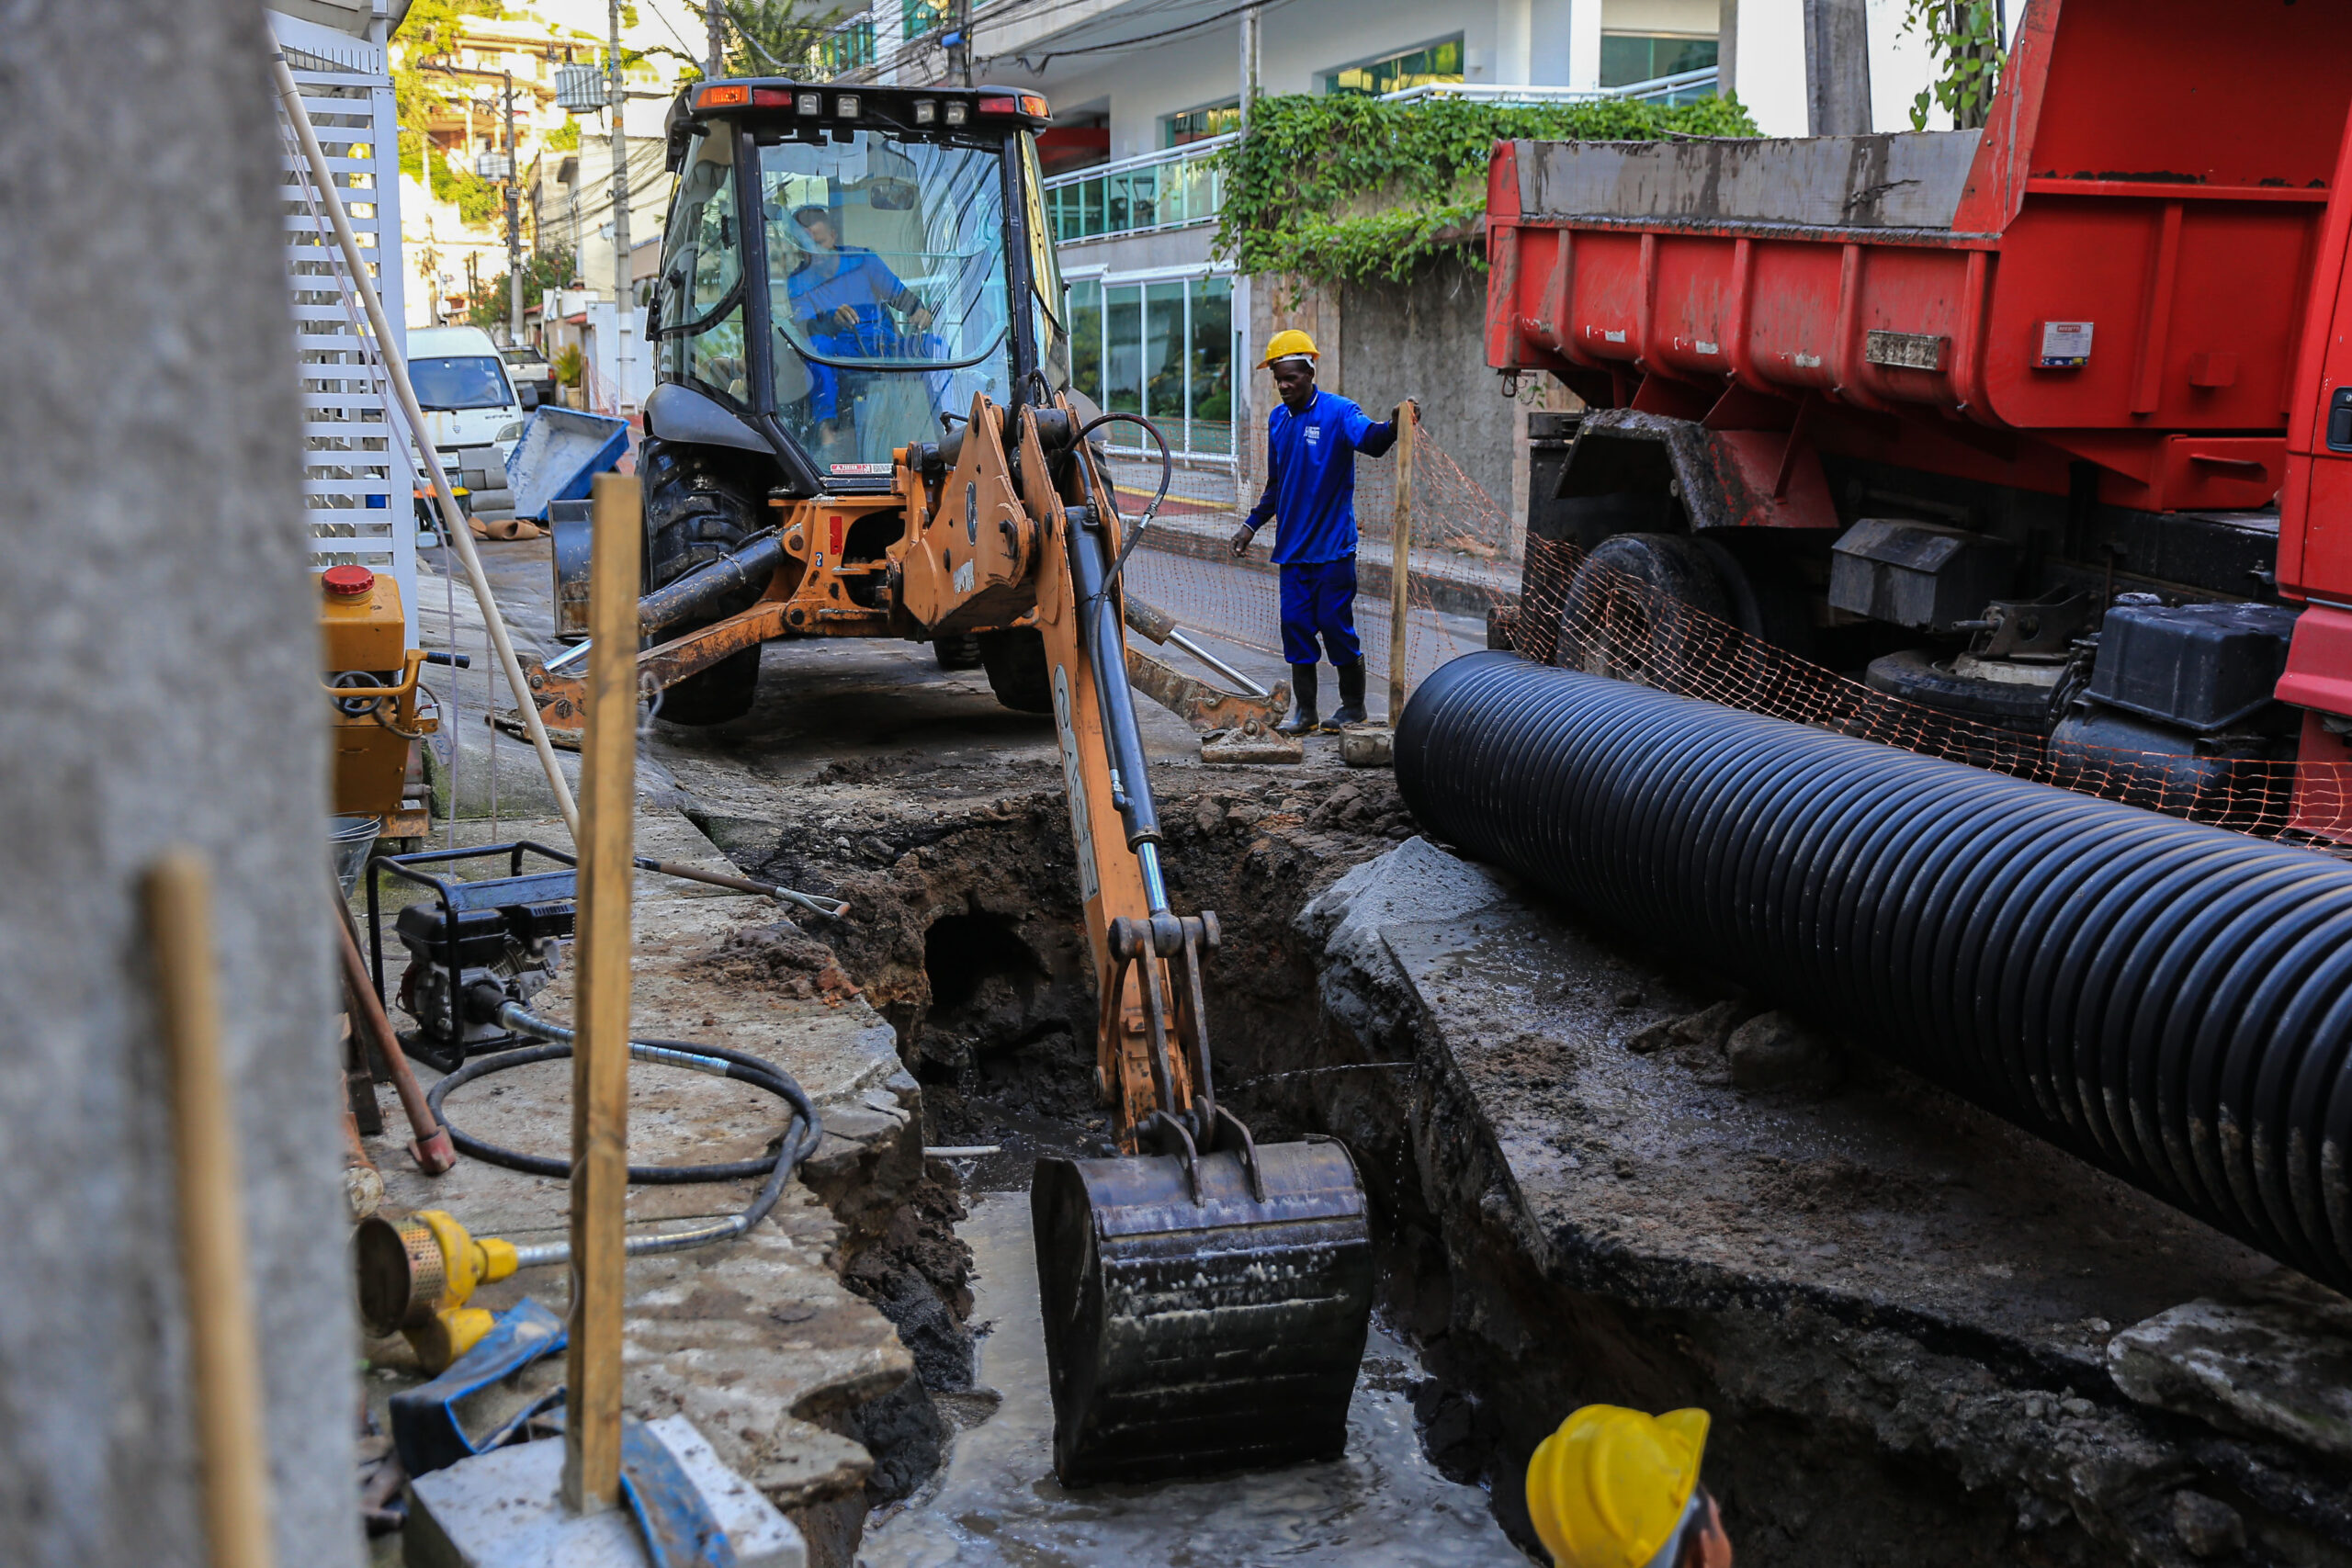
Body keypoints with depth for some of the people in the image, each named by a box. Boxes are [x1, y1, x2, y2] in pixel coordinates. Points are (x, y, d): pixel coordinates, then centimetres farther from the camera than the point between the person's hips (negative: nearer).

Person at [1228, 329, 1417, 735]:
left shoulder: (1338, 412, -7)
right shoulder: (1277, 419, 13)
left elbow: (1369, 440, -29)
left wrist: (1392, 426, -49)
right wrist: (1252, 524, 19)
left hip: (1332, 544, -6)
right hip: (1292, 546, 6)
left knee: (1335, 624, -3)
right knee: (1295, 625, 6)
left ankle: (1353, 706, 12)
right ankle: (1305, 711, 14)